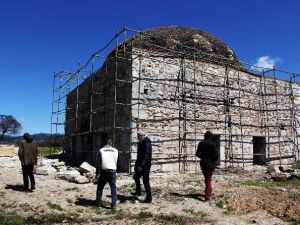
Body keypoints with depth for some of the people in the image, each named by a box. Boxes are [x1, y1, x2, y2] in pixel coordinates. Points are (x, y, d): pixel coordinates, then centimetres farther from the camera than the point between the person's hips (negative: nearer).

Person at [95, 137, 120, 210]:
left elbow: (98, 163, -3)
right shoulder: (116, 151, 7)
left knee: (100, 188, 17)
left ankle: (98, 203, 24)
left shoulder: (100, 150, 1)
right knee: (113, 188, 7)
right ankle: (113, 205, 4)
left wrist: (97, 173, 2)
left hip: (103, 172, -1)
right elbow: (118, 163, 11)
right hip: (113, 172, 1)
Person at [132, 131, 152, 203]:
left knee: (145, 181, -7)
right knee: (136, 177, 24)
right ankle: (138, 192, 41)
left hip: (145, 165, -10)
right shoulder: (140, 143, 12)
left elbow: (146, 156, -26)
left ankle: (149, 198, 1)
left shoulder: (147, 144, -17)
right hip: (140, 165, 10)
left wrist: (141, 165, -31)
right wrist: (137, 164, 19)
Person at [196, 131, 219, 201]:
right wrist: (214, 162, -3)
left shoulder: (201, 143, -3)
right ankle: (207, 195, 2)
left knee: (206, 178, 20)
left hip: (203, 163, 3)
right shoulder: (212, 144, -13)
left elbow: (197, 154, 0)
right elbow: (216, 155, -17)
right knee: (208, 179, 5)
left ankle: (209, 191, 36)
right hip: (210, 164, -3)